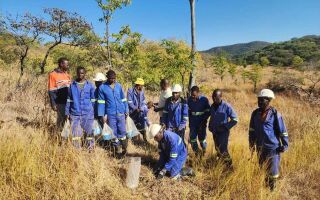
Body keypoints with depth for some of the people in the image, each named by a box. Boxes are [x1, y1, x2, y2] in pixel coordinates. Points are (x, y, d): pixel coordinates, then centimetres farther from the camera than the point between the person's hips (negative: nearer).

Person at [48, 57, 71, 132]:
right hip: (60, 102, -5)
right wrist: (53, 104, -11)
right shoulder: (53, 74, -6)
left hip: (69, 101, 5)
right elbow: (51, 91, -7)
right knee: (61, 119, 5)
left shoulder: (67, 74, 11)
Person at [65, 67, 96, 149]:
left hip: (88, 114, -1)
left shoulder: (90, 85, 2)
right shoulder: (72, 85, 6)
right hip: (75, 114, 1)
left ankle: (90, 148, 20)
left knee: (89, 132, 7)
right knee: (75, 133, 5)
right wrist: (67, 112, 4)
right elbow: (69, 100, 9)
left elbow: (93, 100, 6)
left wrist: (94, 112, 2)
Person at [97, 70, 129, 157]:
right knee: (113, 133, 8)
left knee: (122, 131, 4)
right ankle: (117, 150, 22)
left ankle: (124, 149, 22)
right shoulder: (102, 87, -4)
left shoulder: (119, 86, 3)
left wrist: (126, 110, 7)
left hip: (121, 113, 1)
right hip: (110, 114, -1)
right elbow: (101, 102, -3)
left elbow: (123, 99, 9)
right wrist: (102, 115, -7)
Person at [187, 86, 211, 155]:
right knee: (192, 139, 3)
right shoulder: (189, 99, -1)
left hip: (202, 123, -3)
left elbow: (208, 112, -6)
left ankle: (204, 151, 34)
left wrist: (203, 121, -12)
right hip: (193, 123, 3)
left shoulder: (204, 99, -11)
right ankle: (196, 153, 22)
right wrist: (190, 121, 9)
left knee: (202, 138, 7)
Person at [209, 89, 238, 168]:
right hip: (215, 132, 6)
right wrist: (210, 127, 8)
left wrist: (225, 127, -16)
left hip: (223, 132, -6)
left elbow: (235, 119, -11)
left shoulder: (226, 106, -15)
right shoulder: (212, 106, 4)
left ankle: (229, 167, 4)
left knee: (223, 150, -11)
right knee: (217, 149, 17)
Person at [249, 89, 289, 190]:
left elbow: (283, 131, -8)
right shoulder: (255, 113, -1)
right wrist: (251, 144, 12)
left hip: (273, 147, -5)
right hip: (260, 147, 5)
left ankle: (271, 187, 29)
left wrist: (285, 145, -6)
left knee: (272, 169, 6)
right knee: (262, 168, 20)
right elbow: (252, 130, 10)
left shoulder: (275, 114, -15)